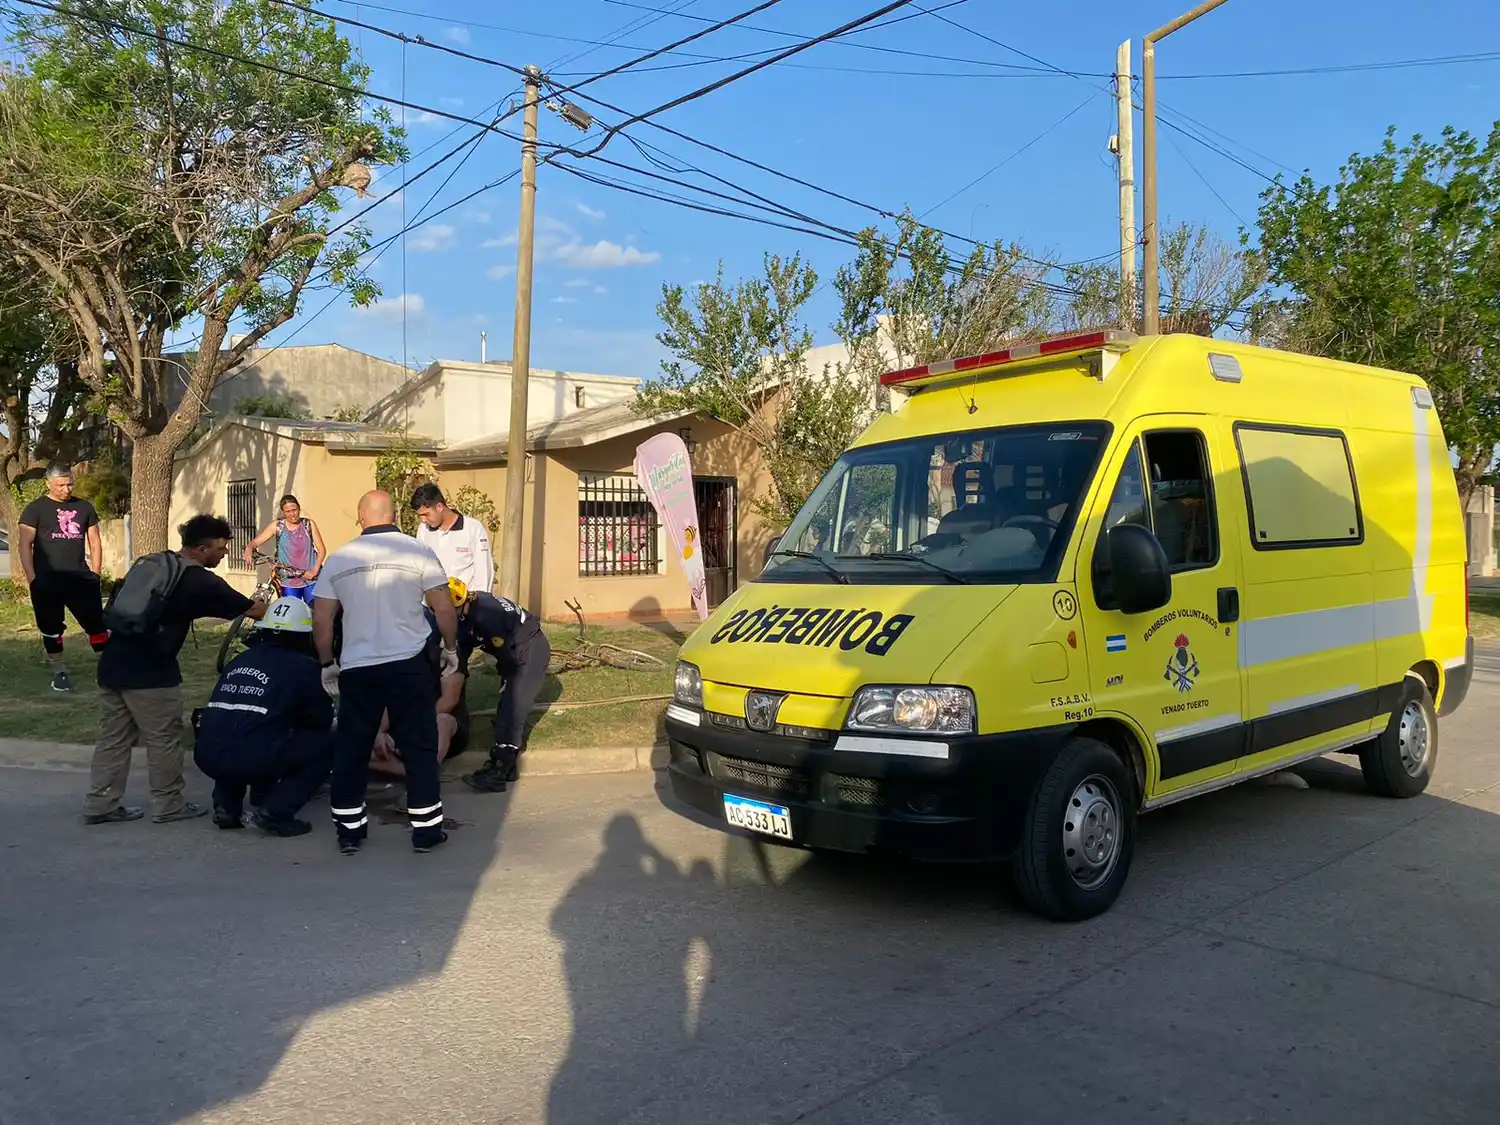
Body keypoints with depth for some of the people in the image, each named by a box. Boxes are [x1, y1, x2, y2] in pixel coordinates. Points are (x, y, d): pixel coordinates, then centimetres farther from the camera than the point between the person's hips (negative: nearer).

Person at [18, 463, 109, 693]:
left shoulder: (84, 507, 11)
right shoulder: (36, 509, 1)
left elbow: (95, 543, 15)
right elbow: (25, 545, -2)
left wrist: (95, 574, 6)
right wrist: (32, 579, -9)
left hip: (80, 578, 2)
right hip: (47, 579, -2)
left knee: (97, 622, -1)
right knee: (51, 628, 6)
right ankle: (59, 672, 17)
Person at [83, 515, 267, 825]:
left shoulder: (150, 562, 14)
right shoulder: (199, 581, -7)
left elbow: (118, 606, 19)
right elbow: (254, 610, -2)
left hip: (113, 662, 8)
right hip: (149, 671, -7)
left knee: (114, 737, 15)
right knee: (163, 740, 6)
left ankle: (100, 804, 21)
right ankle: (168, 805, 15)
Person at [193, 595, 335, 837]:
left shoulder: (241, 659, 23)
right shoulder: (304, 666, 4)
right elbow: (321, 722, 13)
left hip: (207, 755, 7)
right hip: (252, 759, -7)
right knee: (327, 744, 8)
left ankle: (226, 806, 20)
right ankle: (274, 812, -3)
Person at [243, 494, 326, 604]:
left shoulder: (309, 524, 1)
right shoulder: (277, 526, 1)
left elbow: (322, 549, 1)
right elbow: (255, 542, -2)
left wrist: (314, 570, -12)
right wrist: (249, 549, -26)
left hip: (311, 579, -1)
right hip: (289, 582, 1)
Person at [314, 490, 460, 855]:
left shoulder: (338, 559, 4)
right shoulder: (418, 553, -3)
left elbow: (321, 620, 6)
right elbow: (445, 610, -4)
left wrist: (328, 664, 19)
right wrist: (450, 648, 12)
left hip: (356, 668, 2)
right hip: (409, 664, -2)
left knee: (350, 749, 13)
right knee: (419, 746, 7)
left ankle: (349, 829, 19)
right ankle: (426, 828, 12)